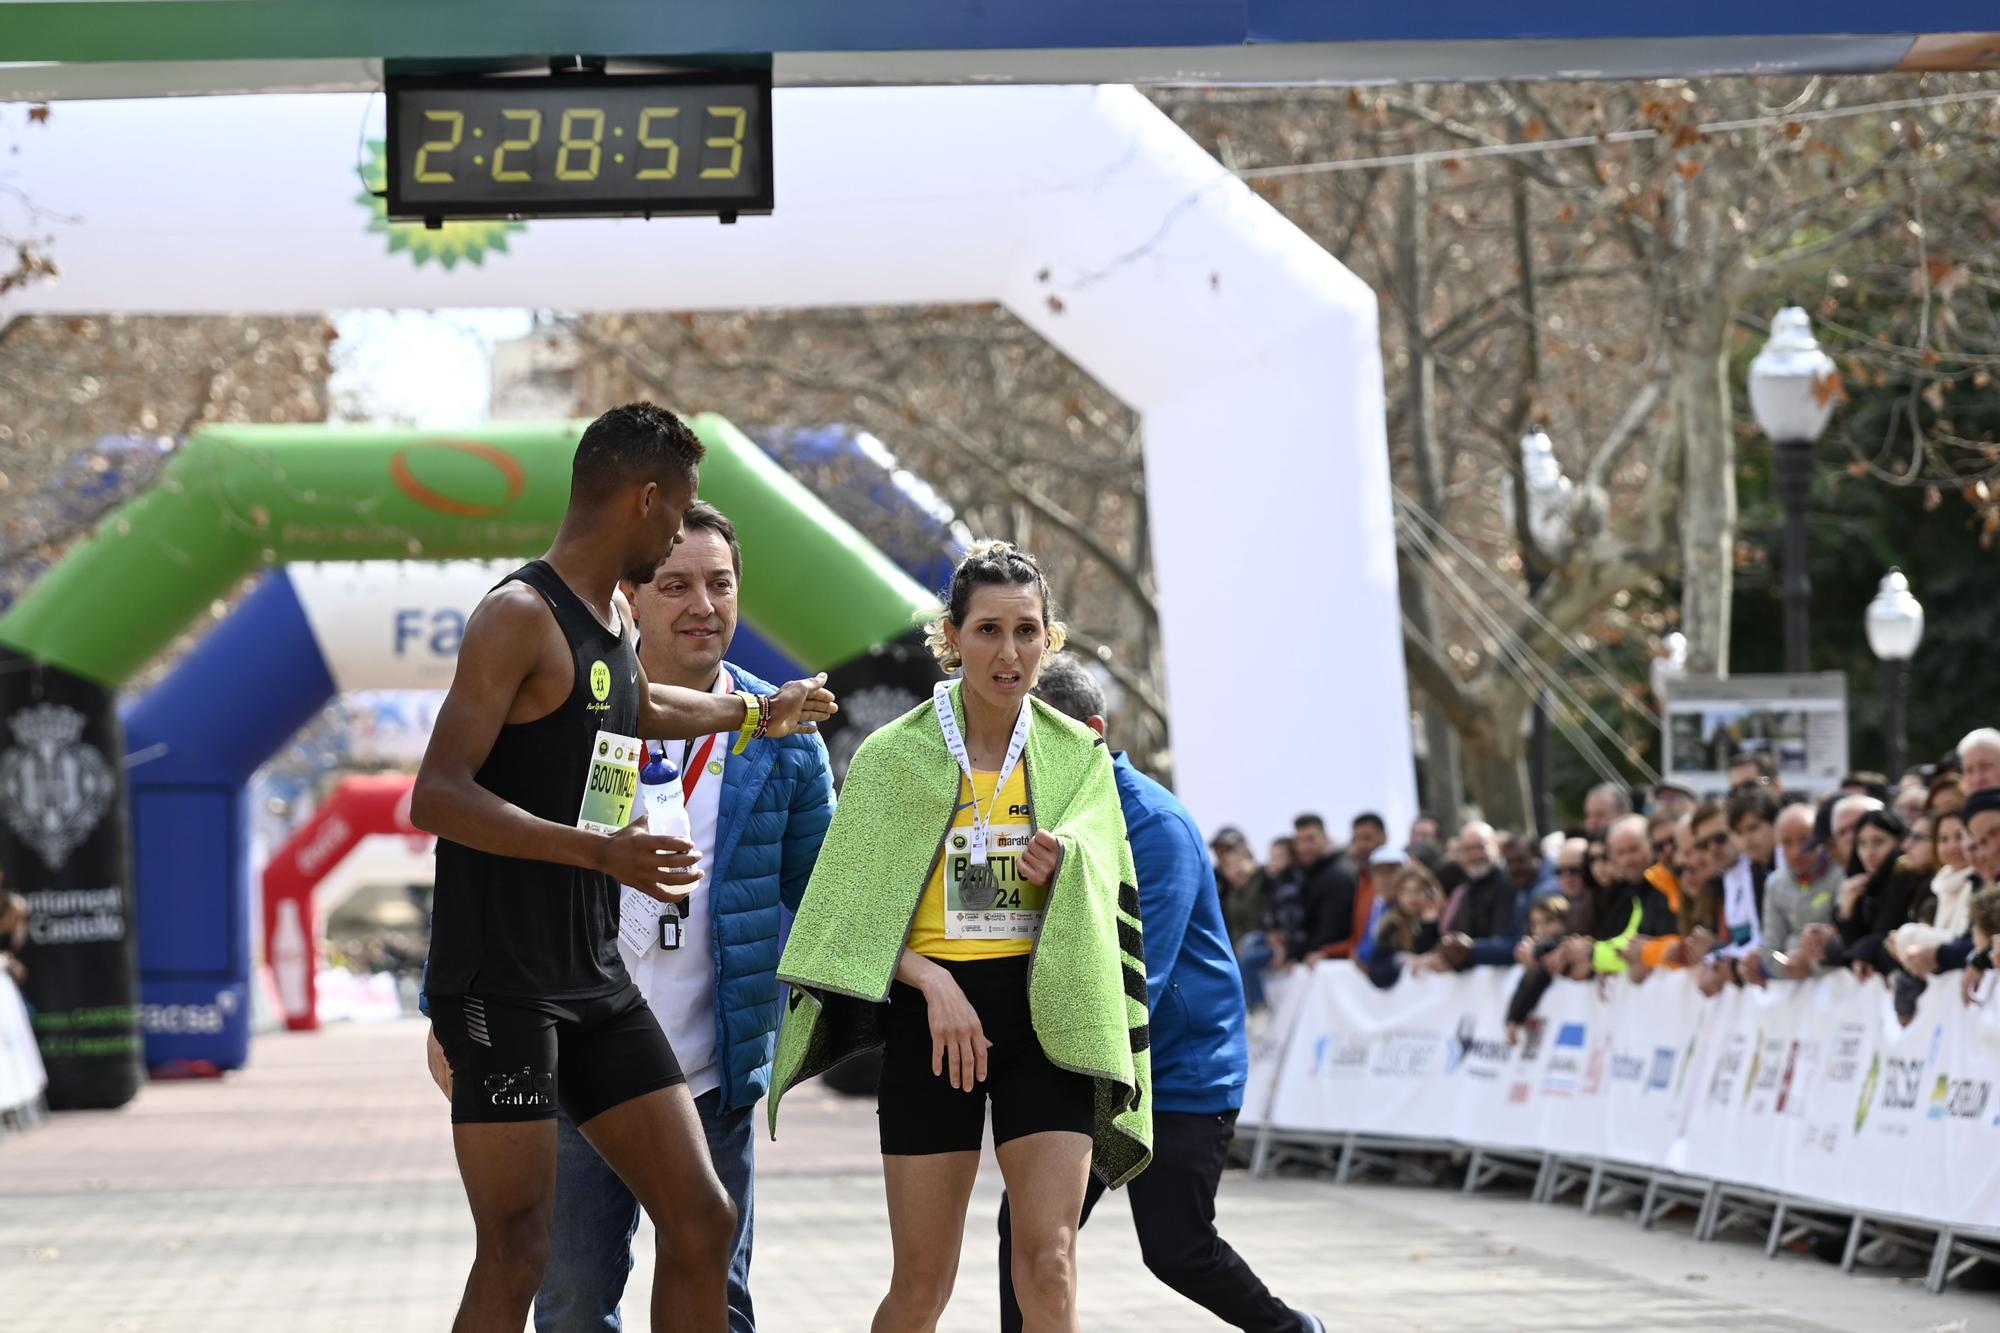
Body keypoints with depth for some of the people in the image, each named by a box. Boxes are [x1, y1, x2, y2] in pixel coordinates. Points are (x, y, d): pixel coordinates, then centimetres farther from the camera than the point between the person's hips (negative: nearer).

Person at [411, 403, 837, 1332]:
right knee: (515, 1255, -10)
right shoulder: (522, 616, -13)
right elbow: (437, 796, -21)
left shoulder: (614, 614, 15)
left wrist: (758, 713, 56)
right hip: (503, 981, -9)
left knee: (702, 1222, 4)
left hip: (596, 978, 9)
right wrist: (601, 852, -30)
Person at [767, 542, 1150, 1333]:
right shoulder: (895, 756, 1)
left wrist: (1060, 866, -15)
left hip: (1046, 1014, 1)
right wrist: (933, 981, -17)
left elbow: (1103, 895, 8)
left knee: (1047, 1266, -13)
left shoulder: (1079, 756, 6)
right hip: (932, 1011, -1)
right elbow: (856, 912, 0)